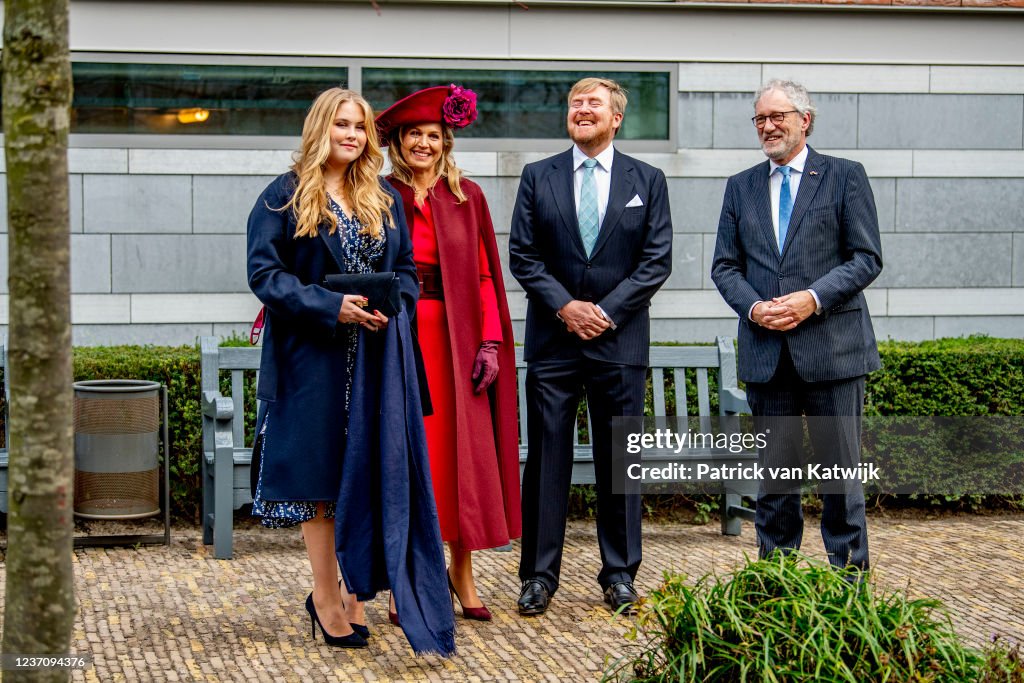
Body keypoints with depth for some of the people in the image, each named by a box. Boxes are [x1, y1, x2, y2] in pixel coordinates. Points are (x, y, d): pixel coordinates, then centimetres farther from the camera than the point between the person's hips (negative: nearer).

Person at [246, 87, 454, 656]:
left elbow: (405, 269, 14)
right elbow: (264, 273, -8)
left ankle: (351, 591, 12)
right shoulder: (284, 197, -1)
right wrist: (331, 306, -20)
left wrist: (390, 308, -9)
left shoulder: (384, 200, 12)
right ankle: (328, 597, 9)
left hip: (375, 357, 4)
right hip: (312, 358, -4)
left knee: (371, 473, 3)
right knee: (322, 476, 1)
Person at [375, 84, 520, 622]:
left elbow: (485, 274, 4)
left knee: (462, 452, 2)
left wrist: (490, 341, -4)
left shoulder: (467, 197, 8)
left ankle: (462, 572, 13)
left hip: (453, 339, 1)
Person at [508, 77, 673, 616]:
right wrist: (565, 305, -10)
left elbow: (657, 259, 0)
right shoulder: (538, 177, 7)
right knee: (546, 456, 0)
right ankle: (539, 575, 7)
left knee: (619, 459, 5)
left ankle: (619, 574, 14)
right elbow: (522, 254, 3)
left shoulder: (647, 181, 6)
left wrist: (608, 312, -10)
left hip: (619, 338, 0)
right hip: (553, 340, 0)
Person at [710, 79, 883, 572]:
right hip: (766, 352, 3)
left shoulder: (845, 176, 3)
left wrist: (813, 298, -15)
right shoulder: (740, 188, 14)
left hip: (831, 346, -3)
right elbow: (725, 266, 11)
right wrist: (753, 307, -8)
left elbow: (866, 259, -3)